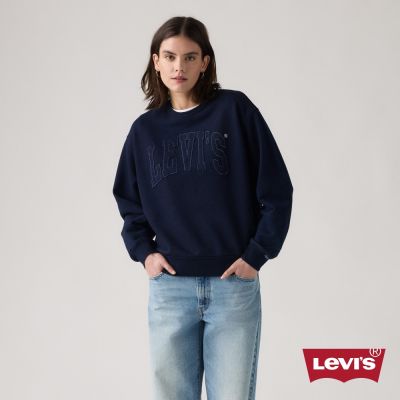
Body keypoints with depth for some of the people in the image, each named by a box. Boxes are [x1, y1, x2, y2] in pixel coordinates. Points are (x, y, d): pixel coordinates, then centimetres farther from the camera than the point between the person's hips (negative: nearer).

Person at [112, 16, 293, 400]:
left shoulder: (235, 110, -1)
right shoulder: (144, 130, 9)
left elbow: (277, 192, -1)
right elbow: (129, 203, 19)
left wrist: (255, 255, -6)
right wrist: (144, 252, 3)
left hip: (234, 285, -2)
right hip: (169, 287, 3)